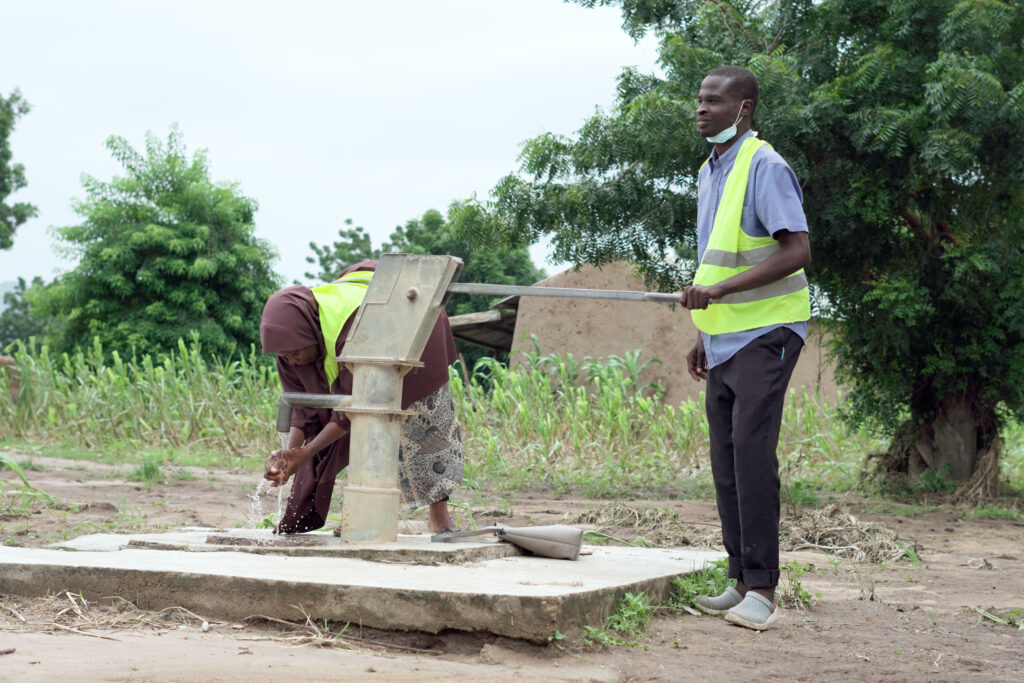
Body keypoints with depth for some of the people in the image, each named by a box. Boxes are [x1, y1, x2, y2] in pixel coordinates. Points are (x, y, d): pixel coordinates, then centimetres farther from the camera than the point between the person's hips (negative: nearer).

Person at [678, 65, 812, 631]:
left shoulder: (765, 168, -11)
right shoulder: (709, 173, 17)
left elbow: (796, 251, -19)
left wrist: (719, 291, -25)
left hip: (766, 332, -9)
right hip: (724, 339, 9)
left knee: (751, 450, -15)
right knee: (725, 461, 7)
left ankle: (762, 589, -13)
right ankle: (741, 582, 14)